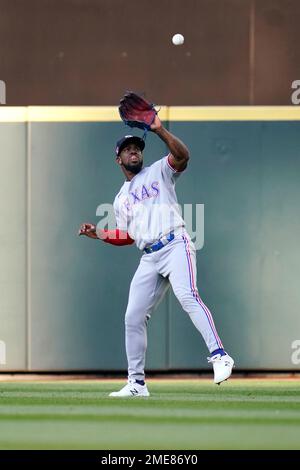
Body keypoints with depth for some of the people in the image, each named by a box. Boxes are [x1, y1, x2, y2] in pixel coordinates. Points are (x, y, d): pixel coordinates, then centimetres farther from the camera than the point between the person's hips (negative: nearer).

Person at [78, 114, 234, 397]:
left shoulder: (159, 171, 11)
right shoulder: (120, 199, 25)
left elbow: (182, 155, -9)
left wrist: (159, 131, -19)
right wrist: (97, 234, 14)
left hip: (175, 245, -6)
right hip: (149, 258, 6)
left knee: (187, 296, -29)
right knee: (133, 317, 2)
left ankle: (219, 356, -36)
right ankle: (136, 383, 11)